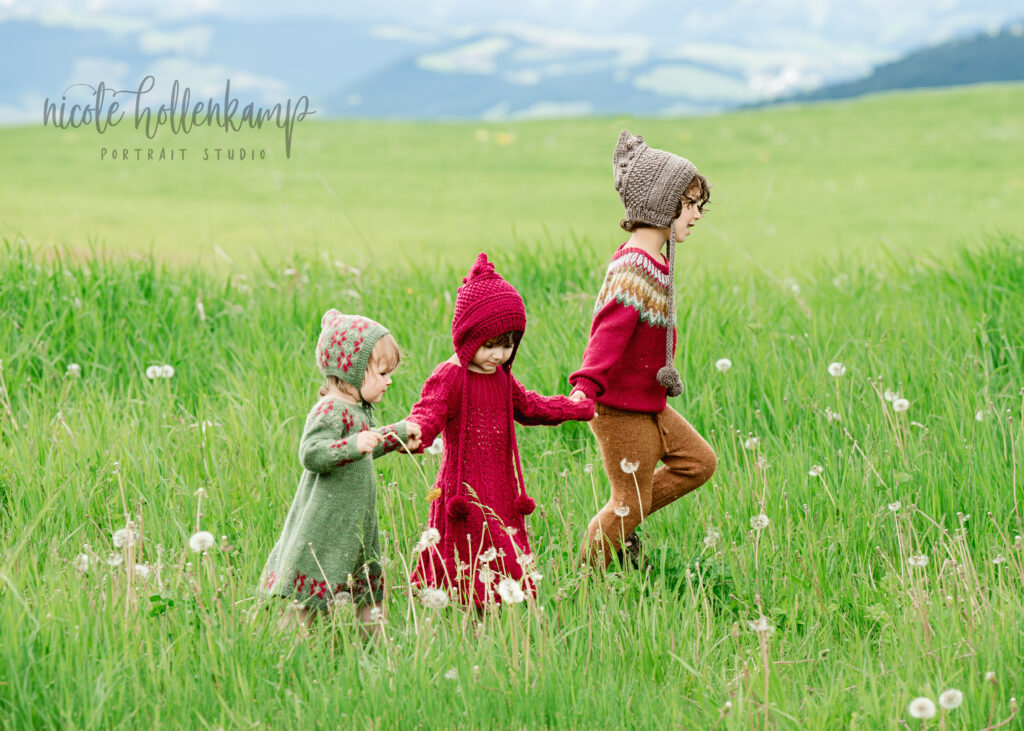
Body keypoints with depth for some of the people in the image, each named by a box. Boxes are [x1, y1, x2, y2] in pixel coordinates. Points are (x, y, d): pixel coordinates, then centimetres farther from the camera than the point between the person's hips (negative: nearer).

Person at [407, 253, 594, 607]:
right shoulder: (449, 378, -12)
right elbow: (428, 414, -27)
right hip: (464, 494, -8)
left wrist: (573, 408, 40)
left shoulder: (501, 379, 14)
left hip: (500, 491, 8)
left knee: (502, 575, 5)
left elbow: (528, 407, 32)